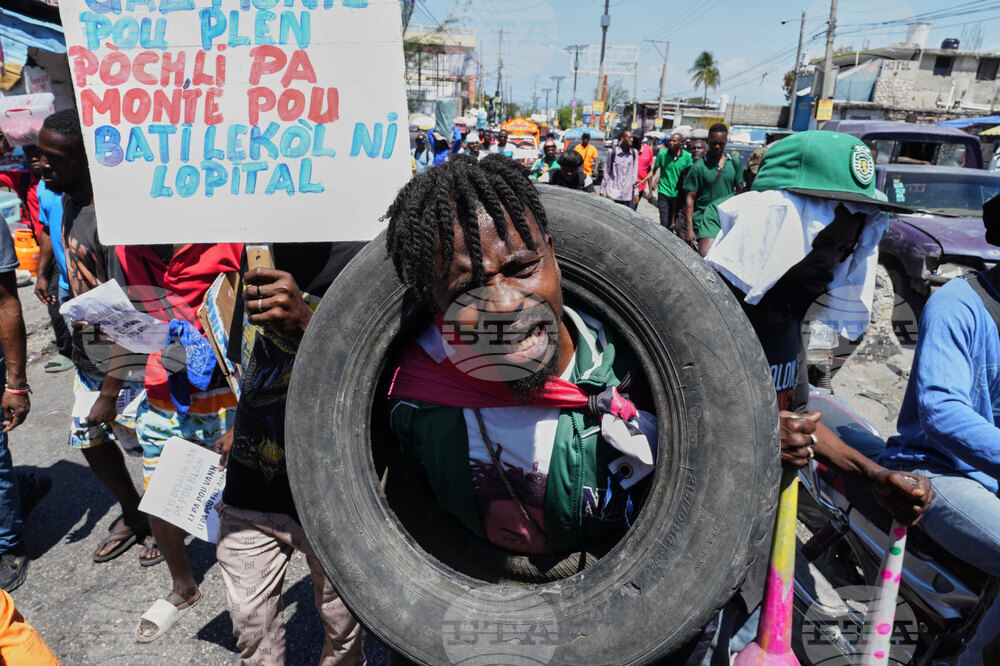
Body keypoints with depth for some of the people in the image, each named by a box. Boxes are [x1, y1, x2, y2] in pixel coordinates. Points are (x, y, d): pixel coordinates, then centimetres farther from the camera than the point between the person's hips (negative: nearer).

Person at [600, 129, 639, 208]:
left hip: (628, 195, 2)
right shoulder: (613, 152, -2)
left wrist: (636, 192, 5)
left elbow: (635, 174, 8)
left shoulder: (634, 153, 3)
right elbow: (607, 173, 4)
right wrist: (602, 191, 4)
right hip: (613, 195, -2)